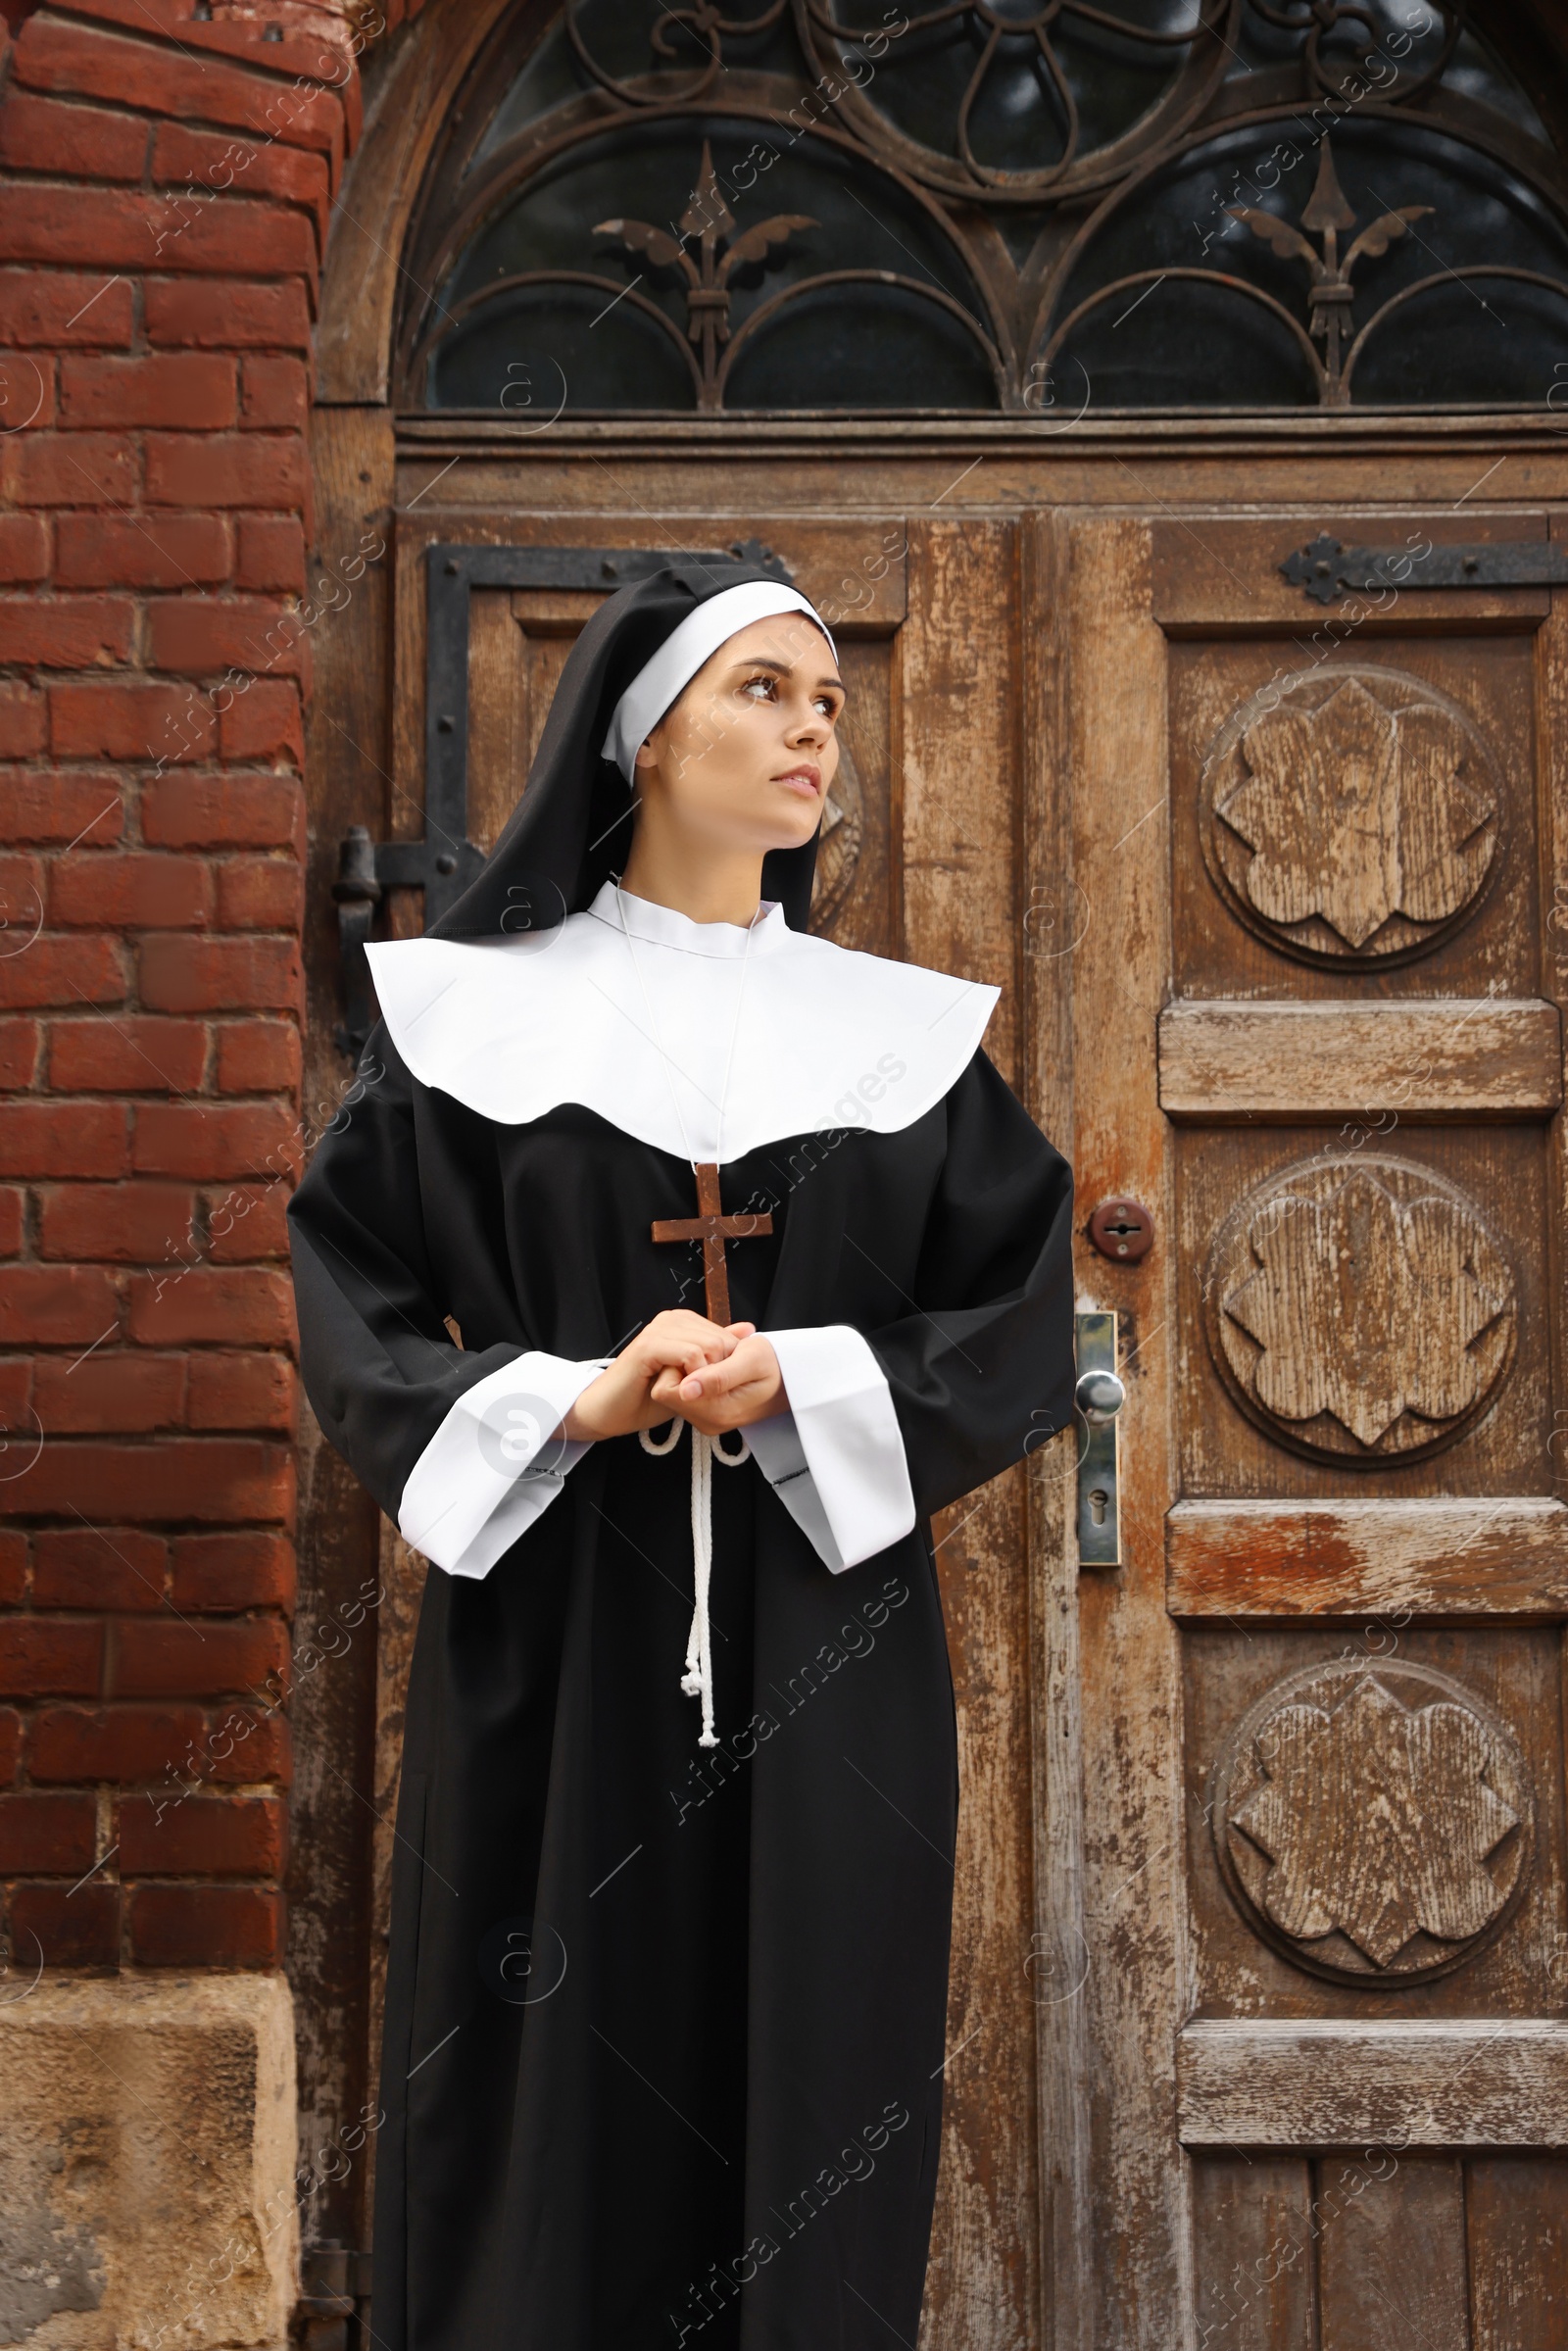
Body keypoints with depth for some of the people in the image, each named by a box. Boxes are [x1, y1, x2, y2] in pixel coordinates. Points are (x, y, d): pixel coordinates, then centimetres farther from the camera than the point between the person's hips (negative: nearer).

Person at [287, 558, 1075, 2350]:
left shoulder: (905, 1033, 9)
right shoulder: (472, 1011, 4)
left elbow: (1025, 1328, 4)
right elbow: (348, 1306, 1)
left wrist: (802, 1381, -12)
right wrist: (569, 1400, -15)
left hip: (824, 1670, 2)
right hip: (554, 1649, -1)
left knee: (806, 2121, 5)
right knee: (557, 2108, 3)